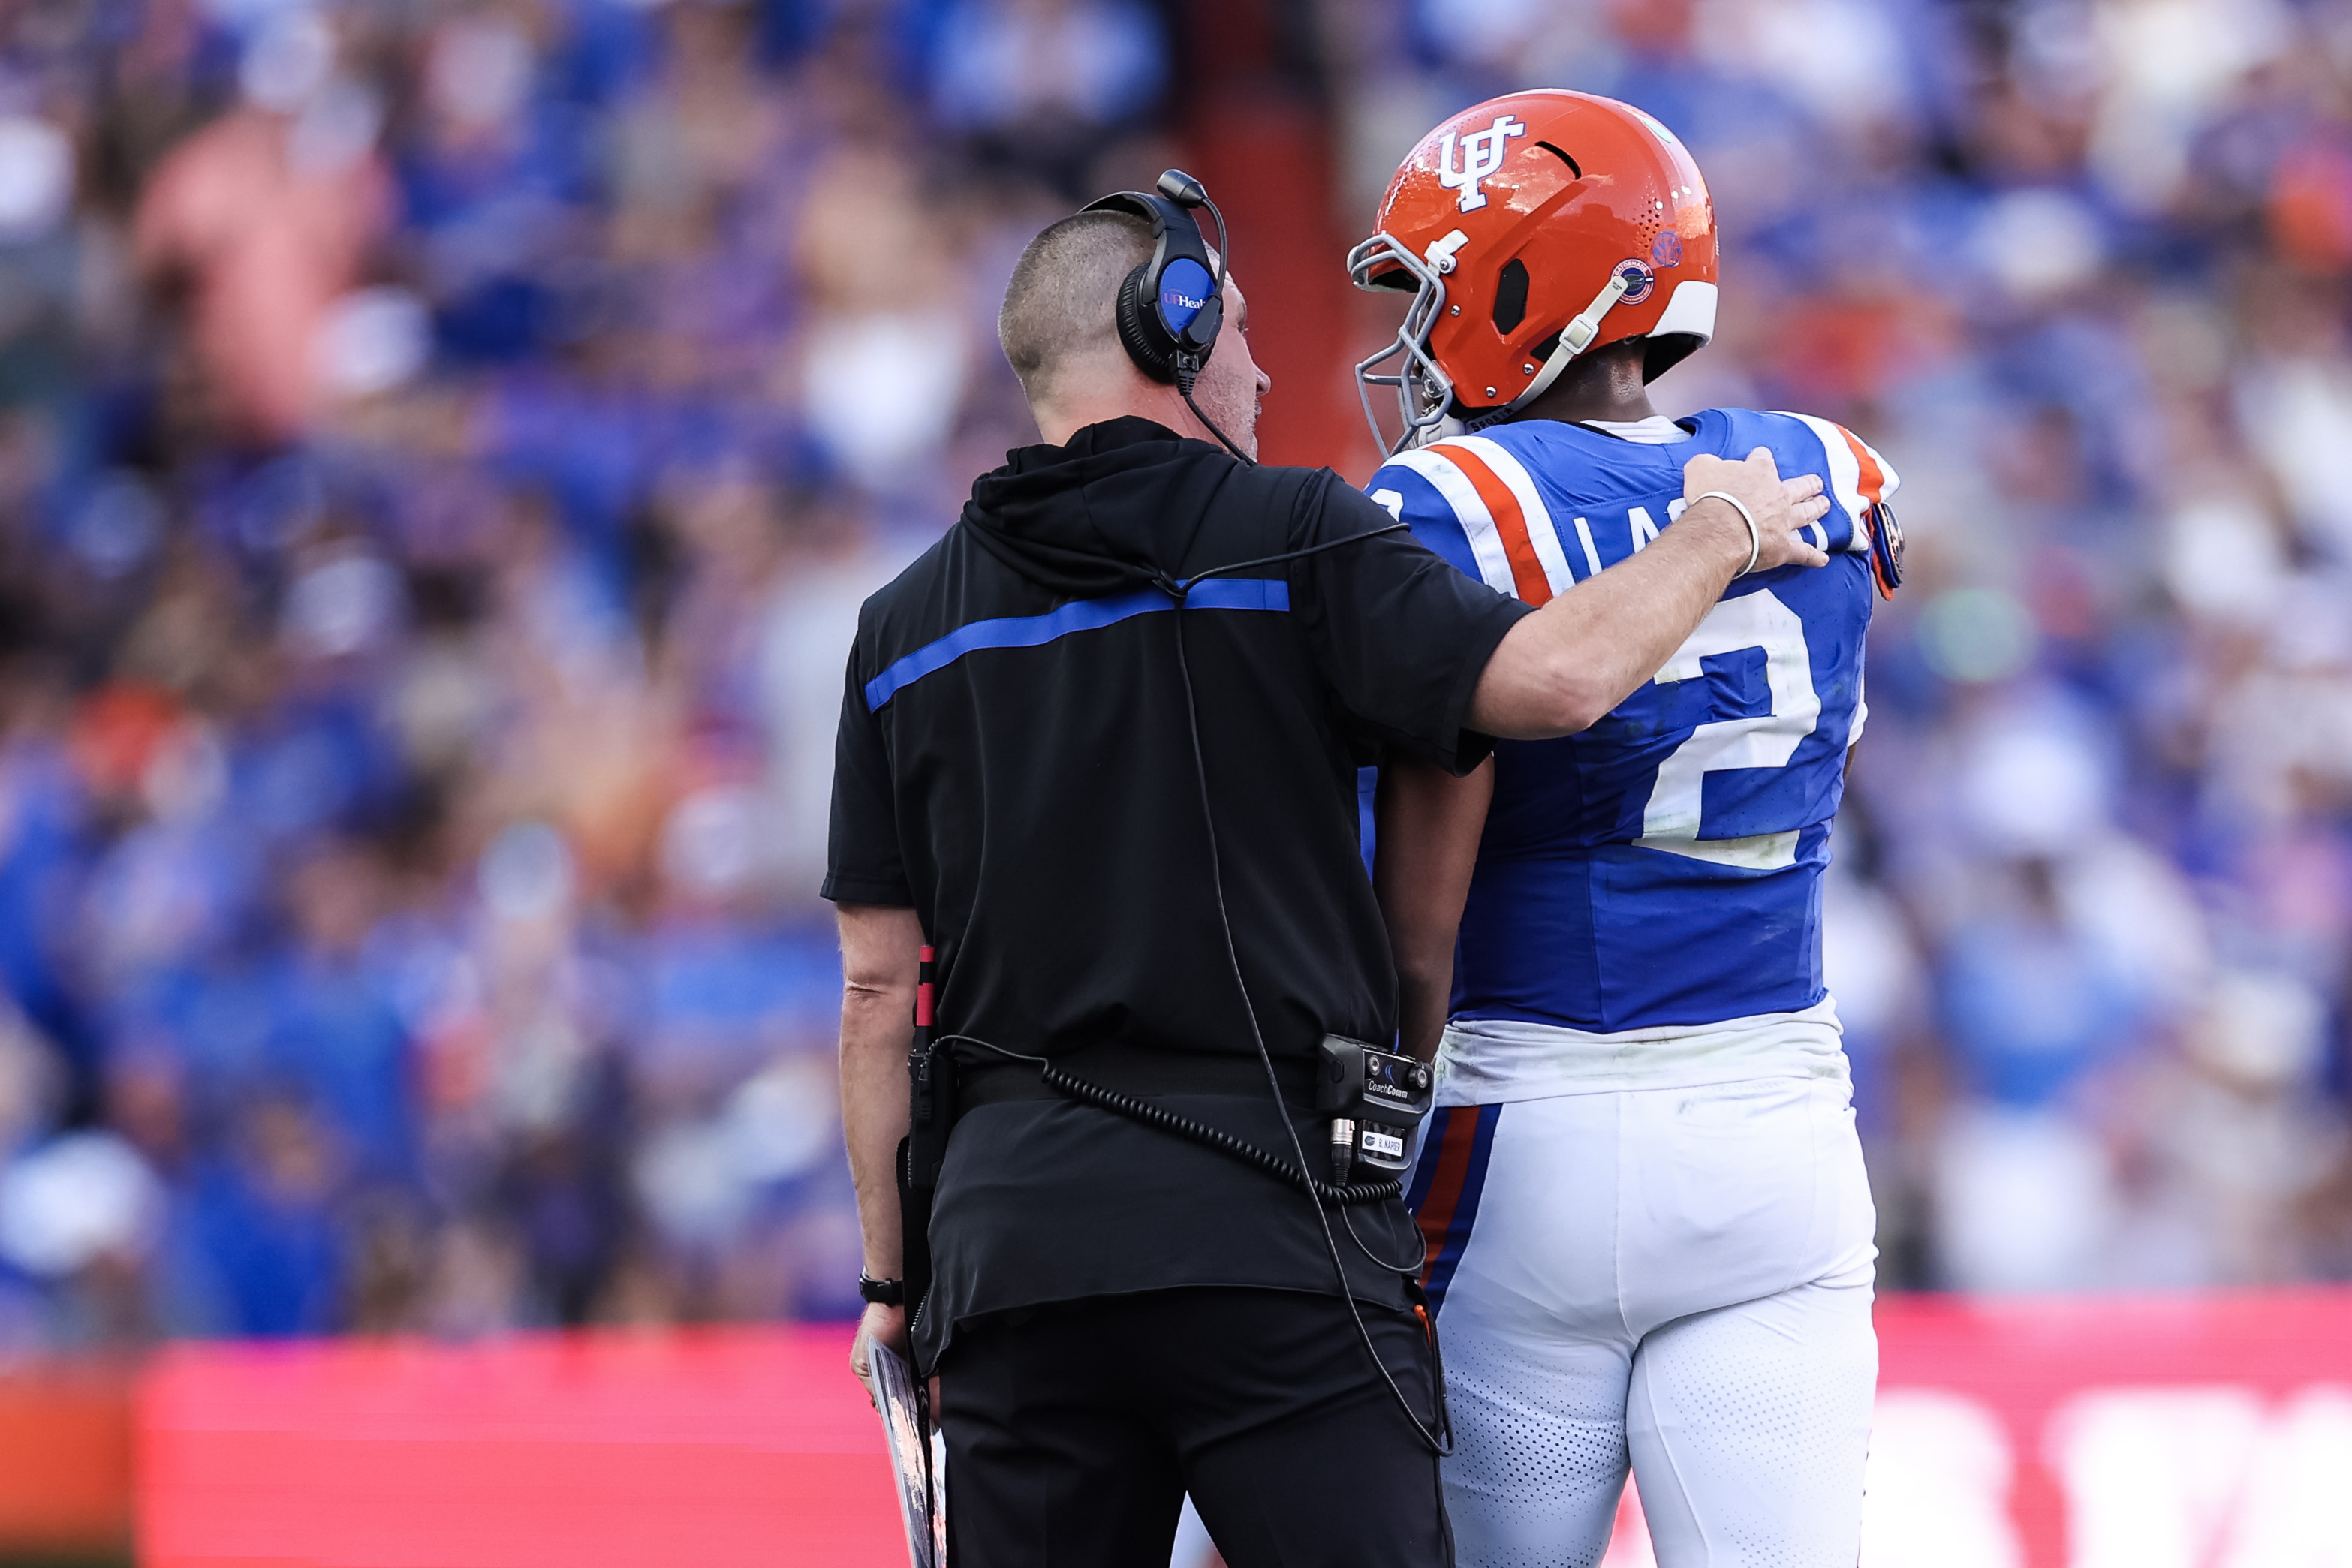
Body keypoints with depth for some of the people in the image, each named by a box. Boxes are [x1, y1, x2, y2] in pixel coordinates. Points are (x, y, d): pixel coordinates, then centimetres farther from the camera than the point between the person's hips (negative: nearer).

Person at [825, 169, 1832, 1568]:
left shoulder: (908, 627, 11)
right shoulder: (1295, 544, -1)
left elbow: (881, 989, 10)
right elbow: (1554, 677, -15)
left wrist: (895, 1274, 16)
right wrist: (1721, 532, 3)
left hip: (1014, 1230, 4)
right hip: (1270, 1236, -4)